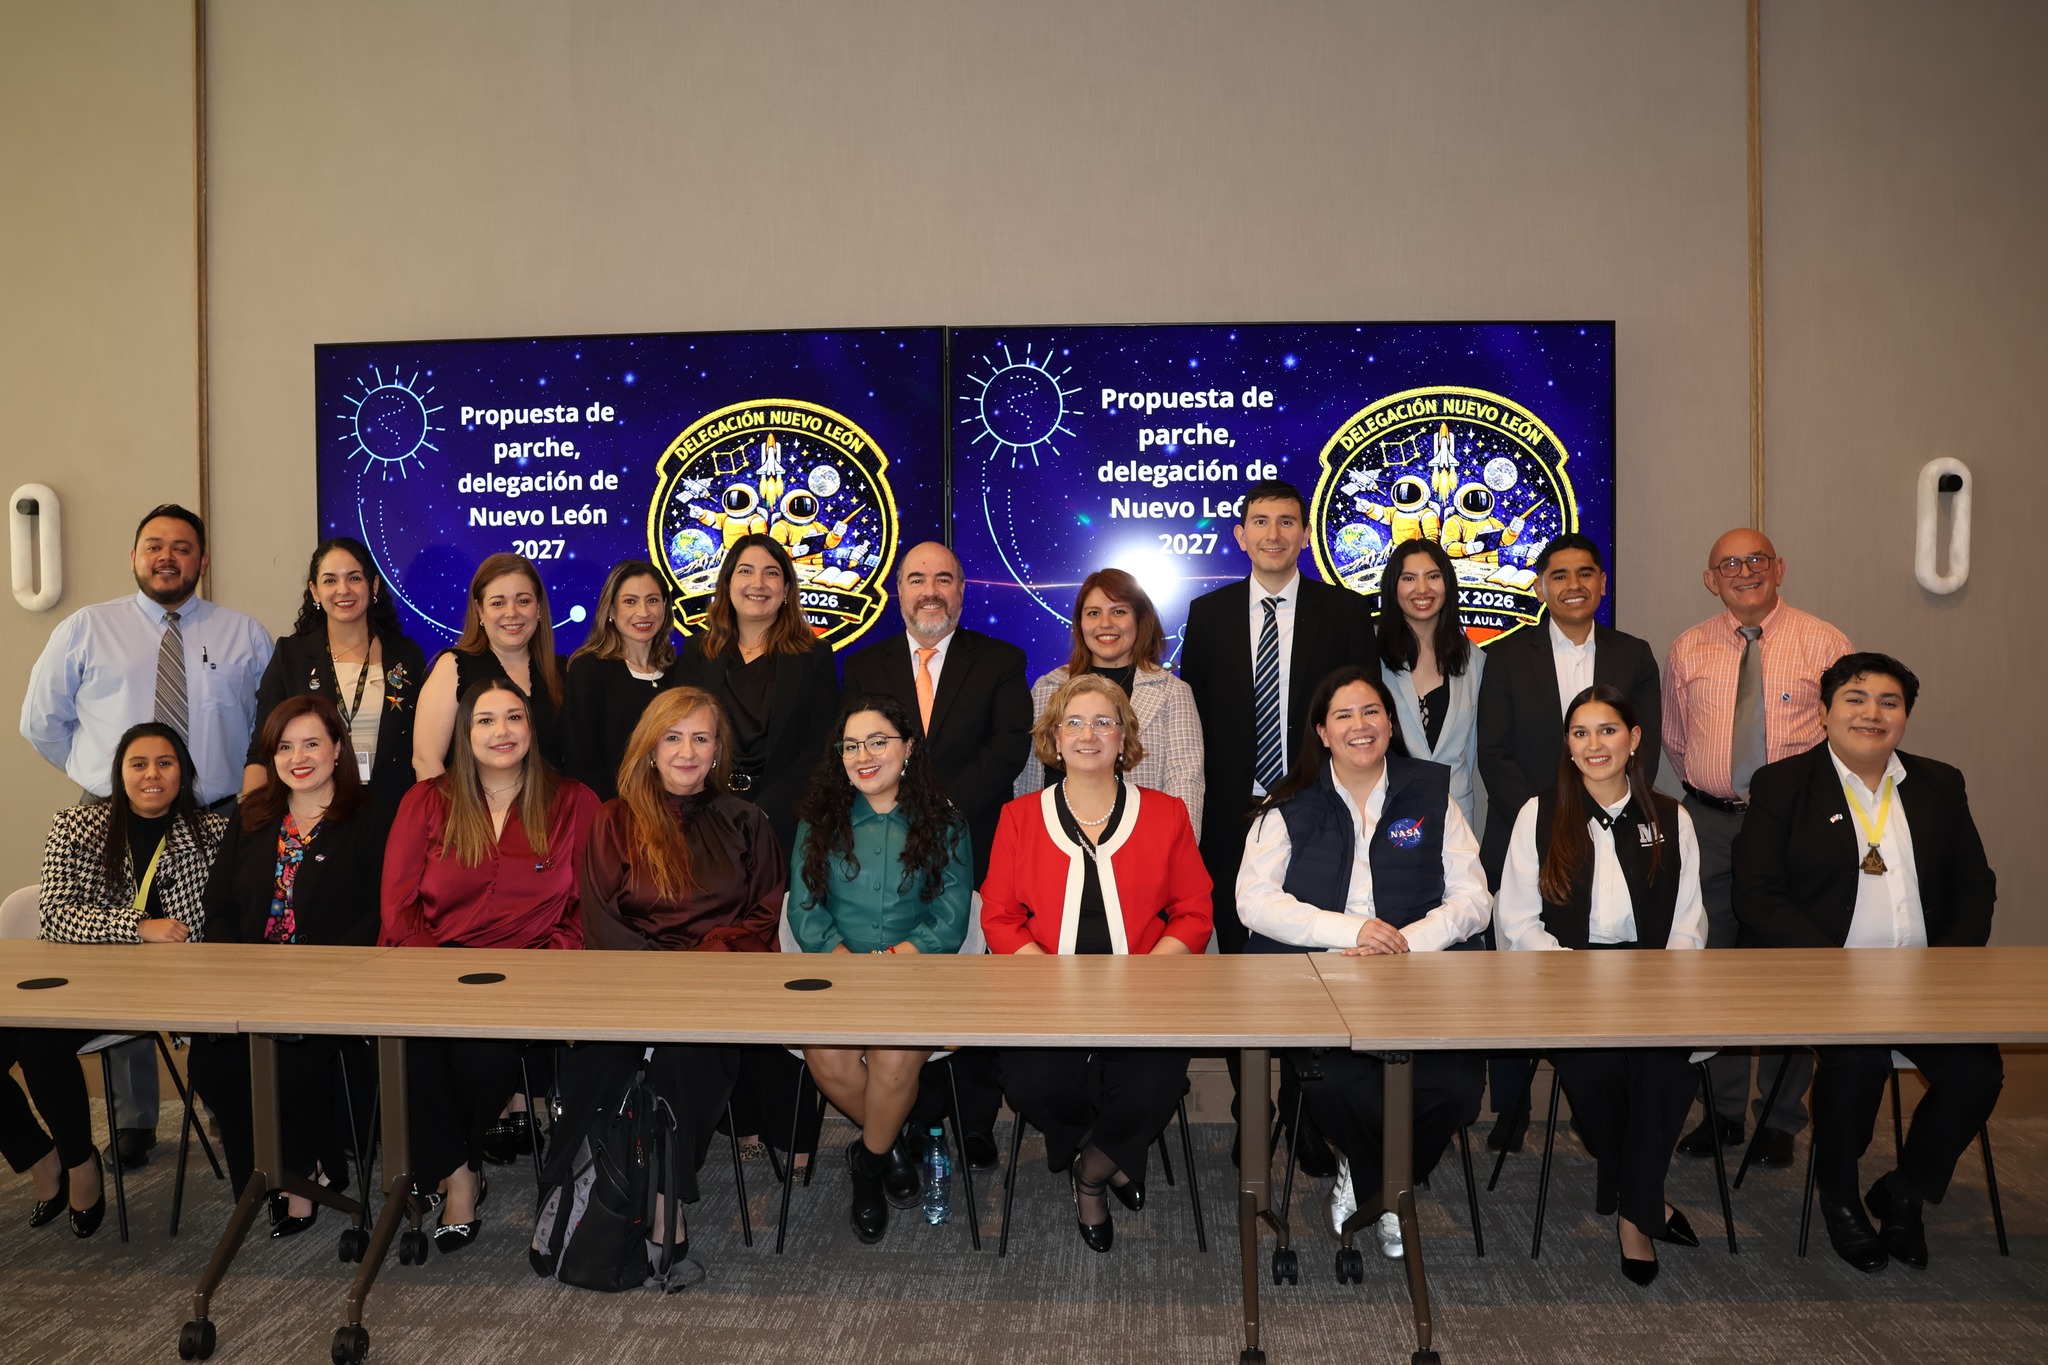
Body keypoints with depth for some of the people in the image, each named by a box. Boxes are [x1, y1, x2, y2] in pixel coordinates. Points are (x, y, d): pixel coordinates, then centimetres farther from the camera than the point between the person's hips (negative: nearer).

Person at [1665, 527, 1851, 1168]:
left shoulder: (1822, 643, 0)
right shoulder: (1687, 650, 8)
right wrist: (1709, 787, 8)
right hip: (1711, 822, 2)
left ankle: (1781, 1117, 18)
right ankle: (1722, 1109, 22)